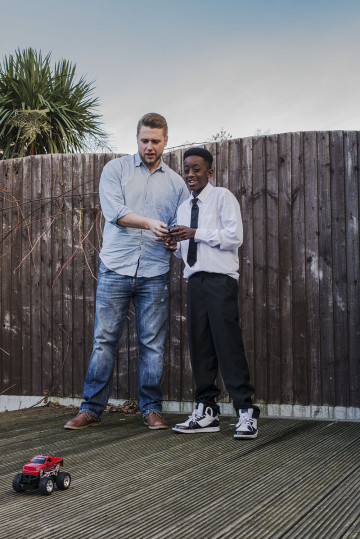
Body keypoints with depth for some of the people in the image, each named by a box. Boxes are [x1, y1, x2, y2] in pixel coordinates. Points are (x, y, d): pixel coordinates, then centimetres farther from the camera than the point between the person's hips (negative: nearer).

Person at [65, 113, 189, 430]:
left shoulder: (176, 183, 14)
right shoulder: (116, 169, 7)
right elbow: (114, 210, -8)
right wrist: (149, 222, -21)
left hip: (154, 273, 2)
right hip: (115, 268, -1)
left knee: (153, 343, 3)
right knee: (105, 339, 0)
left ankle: (152, 409, 13)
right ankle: (92, 409, 8)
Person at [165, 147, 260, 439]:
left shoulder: (222, 197, 1)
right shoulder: (184, 207, 21)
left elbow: (235, 236, -10)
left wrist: (196, 234, -13)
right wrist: (176, 247, 6)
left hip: (220, 280, -7)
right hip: (196, 281, 7)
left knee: (228, 345, -11)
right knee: (200, 346, 6)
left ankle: (246, 413, -7)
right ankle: (207, 411, 12)